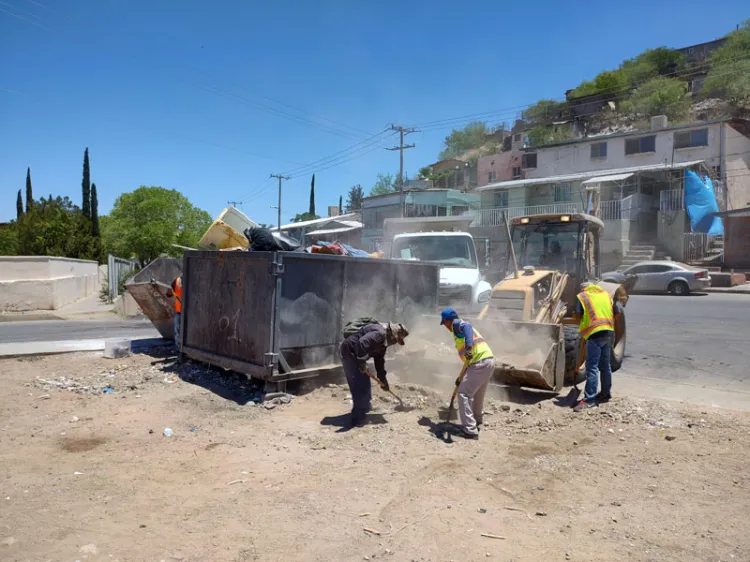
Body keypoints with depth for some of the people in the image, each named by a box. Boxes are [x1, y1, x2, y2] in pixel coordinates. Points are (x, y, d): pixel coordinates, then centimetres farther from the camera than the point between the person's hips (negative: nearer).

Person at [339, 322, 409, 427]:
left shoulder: (384, 341, 13)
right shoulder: (380, 333, -21)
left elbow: (379, 360, 22)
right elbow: (362, 343, -36)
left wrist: (383, 379, 24)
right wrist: (362, 363, -28)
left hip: (354, 355, 11)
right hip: (350, 351, -11)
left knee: (364, 384, 21)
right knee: (361, 385, -9)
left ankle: (365, 408, 38)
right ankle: (358, 419, -3)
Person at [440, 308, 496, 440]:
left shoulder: (456, 323, 1)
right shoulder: (462, 326, 28)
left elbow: (467, 327, -27)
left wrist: (468, 347, -41)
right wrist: (462, 376, 32)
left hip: (480, 362, -10)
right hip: (489, 359, 10)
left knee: (464, 393, -5)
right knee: (477, 394, 25)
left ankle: (470, 431, -5)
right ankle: (476, 423, 40)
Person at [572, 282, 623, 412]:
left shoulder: (582, 296, 5)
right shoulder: (606, 294, 20)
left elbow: (577, 315, -6)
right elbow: (618, 312, 14)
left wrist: (582, 323, 13)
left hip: (595, 333, -6)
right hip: (609, 332, 6)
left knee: (592, 366, -9)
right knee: (605, 365, 17)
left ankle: (589, 399, -12)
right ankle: (606, 394, 27)